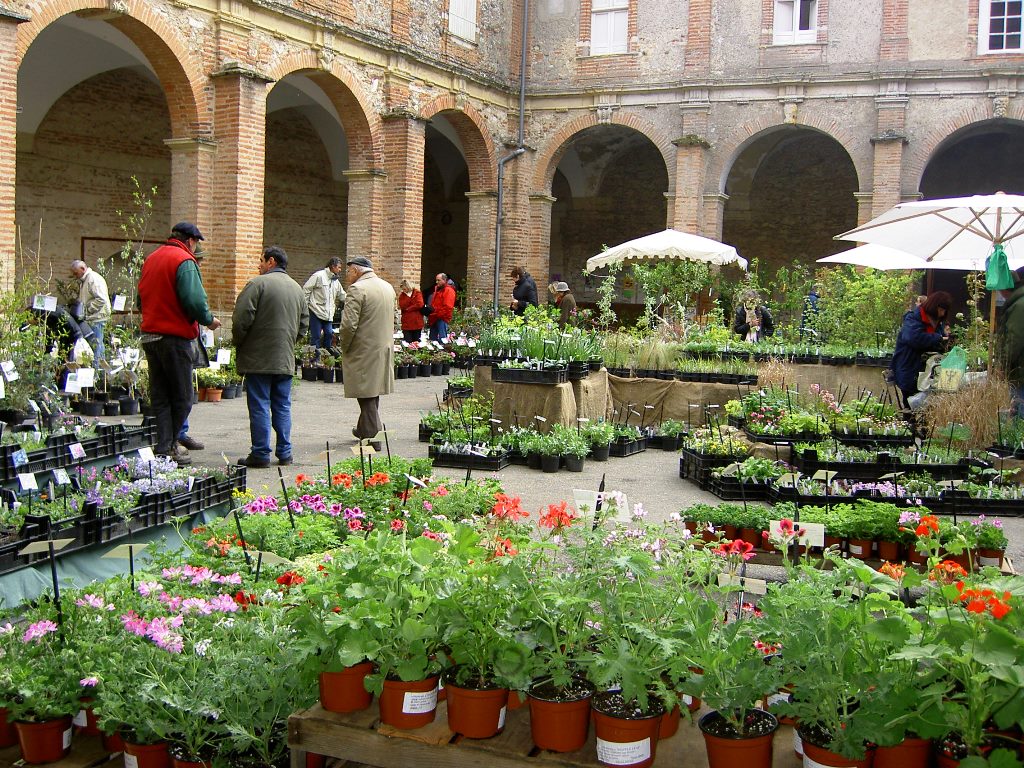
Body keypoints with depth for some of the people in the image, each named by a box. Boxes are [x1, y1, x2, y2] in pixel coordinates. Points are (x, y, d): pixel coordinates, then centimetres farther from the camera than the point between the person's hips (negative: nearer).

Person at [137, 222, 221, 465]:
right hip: (175, 336, -8)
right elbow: (194, 300, -20)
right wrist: (208, 320, -5)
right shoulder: (185, 261, -11)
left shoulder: (151, 258, 15)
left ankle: (162, 448, 11)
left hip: (149, 334, 8)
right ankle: (170, 447, 10)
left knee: (159, 396, 11)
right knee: (182, 397, 4)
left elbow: (141, 298, 21)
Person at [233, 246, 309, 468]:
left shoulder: (258, 283, -10)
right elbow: (304, 324, 17)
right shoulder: (297, 288, 13)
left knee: (259, 406, -1)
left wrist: (238, 343, 0)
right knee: (282, 406, 12)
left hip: (258, 358, -6)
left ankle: (260, 454, 1)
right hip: (286, 359, 6)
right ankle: (284, 452, 14)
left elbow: (241, 319, -15)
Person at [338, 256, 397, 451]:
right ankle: (365, 429, 32)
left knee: (367, 395, -2)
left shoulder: (357, 289, -17)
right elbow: (394, 319, 17)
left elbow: (349, 324, -21)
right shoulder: (388, 287, 10)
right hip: (384, 348, 8)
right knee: (373, 391, 19)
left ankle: (372, 438, 0)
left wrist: (344, 346, -7)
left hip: (363, 351, -8)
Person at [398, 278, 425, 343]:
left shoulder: (417, 293, 1)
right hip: (406, 323, 2)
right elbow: (402, 306, -7)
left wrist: (408, 309, -7)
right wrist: (408, 296, -15)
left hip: (416, 322, -2)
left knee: (416, 342, 6)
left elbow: (420, 304, -13)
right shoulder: (402, 295, 9)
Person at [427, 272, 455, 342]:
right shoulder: (437, 290, 21)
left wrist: (438, 315, -18)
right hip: (434, 319, 10)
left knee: (442, 339, -10)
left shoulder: (449, 291, -9)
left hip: (442, 319, -10)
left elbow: (447, 307, -18)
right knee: (432, 339, 11)